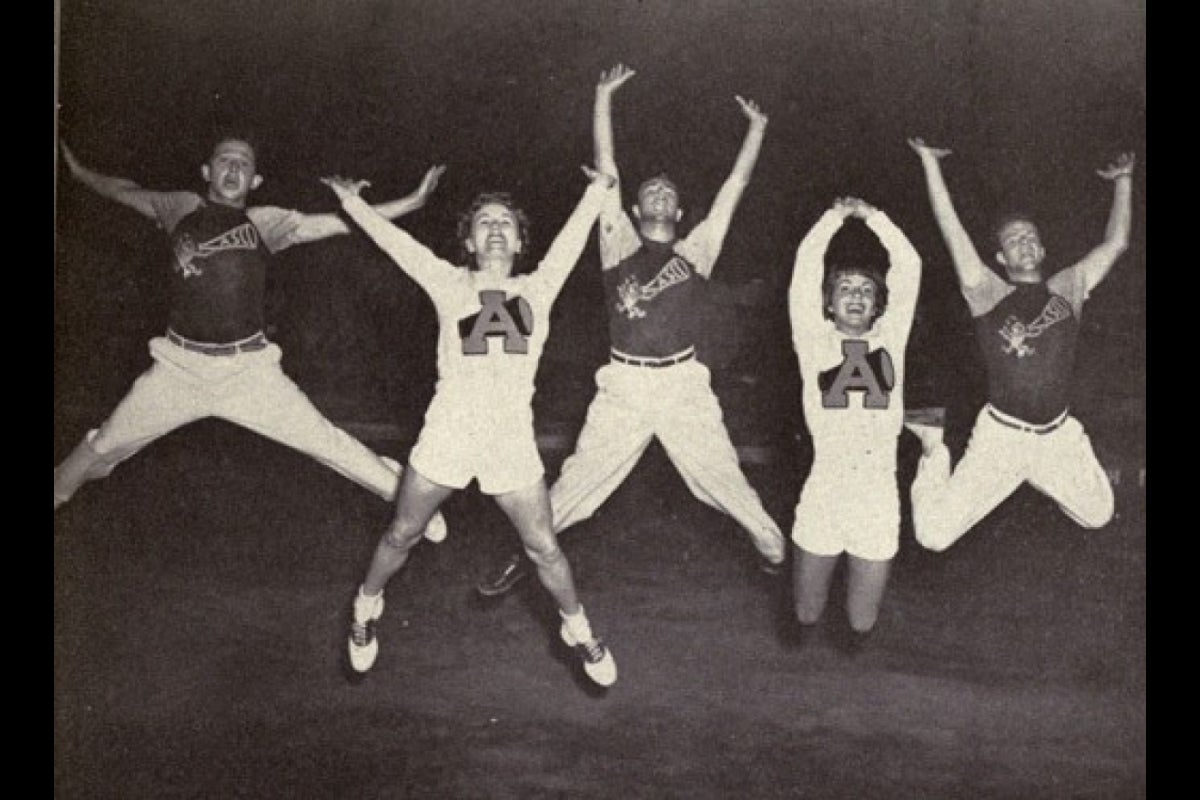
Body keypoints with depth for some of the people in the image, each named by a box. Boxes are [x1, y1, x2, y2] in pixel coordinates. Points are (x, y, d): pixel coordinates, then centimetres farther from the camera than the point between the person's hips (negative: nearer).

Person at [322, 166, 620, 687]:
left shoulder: (537, 290, 11)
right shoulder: (450, 284, 7)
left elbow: (571, 238, 13)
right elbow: (393, 241, 6)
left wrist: (598, 189, 14)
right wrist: (352, 201, 5)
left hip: (512, 442, 1)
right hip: (447, 434, -1)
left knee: (543, 548, 4)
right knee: (402, 535, 12)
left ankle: (577, 630, 26)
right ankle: (366, 607, 38)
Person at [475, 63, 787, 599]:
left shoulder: (695, 251, 11)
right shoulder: (620, 246, 9)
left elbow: (736, 184, 15)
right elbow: (605, 168, 8)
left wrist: (757, 129, 17)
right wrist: (603, 97, 8)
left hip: (683, 385, 0)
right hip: (623, 387, 0)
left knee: (721, 475, 7)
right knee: (577, 480, 3)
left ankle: (774, 546, 26)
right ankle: (527, 554, 16)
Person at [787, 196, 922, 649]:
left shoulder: (889, 340, 11)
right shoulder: (815, 341, 6)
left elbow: (909, 266, 9)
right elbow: (805, 268, -1)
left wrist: (871, 216, 10)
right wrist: (837, 216, 6)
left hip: (879, 497, 2)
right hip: (824, 493, -1)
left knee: (862, 621, 10)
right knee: (806, 614, 9)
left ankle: (854, 647, 44)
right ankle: (803, 641, 44)